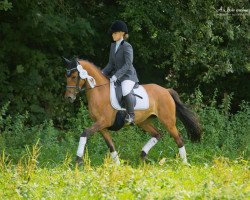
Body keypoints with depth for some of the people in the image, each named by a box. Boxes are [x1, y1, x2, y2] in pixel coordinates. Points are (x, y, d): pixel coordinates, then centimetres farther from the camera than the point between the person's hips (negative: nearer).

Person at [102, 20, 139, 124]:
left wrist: (116, 75, -28)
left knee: (125, 91, -36)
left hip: (128, 76, -9)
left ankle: (131, 115, -25)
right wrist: (103, 73, -3)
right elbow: (111, 64, 13)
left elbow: (127, 65, -21)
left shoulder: (127, 46, -14)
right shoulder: (113, 46, 10)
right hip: (117, 75, 9)